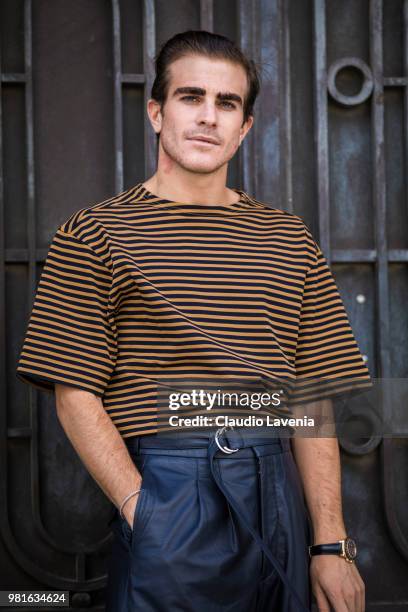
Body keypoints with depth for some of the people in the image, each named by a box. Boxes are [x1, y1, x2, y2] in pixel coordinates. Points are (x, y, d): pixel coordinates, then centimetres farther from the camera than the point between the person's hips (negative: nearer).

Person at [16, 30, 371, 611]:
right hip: (167, 488, -3)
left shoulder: (291, 241, 10)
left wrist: (330, 545, -2)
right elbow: (76, 397, -4)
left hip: (278, 489, 4)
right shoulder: (95, 234, 0)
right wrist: (141, 511, -15)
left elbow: (313, 402, 5)